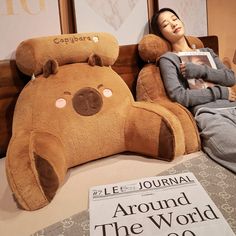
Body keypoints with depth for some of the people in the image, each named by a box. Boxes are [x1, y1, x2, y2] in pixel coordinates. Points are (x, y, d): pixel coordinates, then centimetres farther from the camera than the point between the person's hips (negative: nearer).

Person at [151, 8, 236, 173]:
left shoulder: (206, 51, 26)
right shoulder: (168, 59, 8)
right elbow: (179, 96, -7)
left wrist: (200, 70, -4)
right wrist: (221, 92, -1)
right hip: (209, 114, -6)